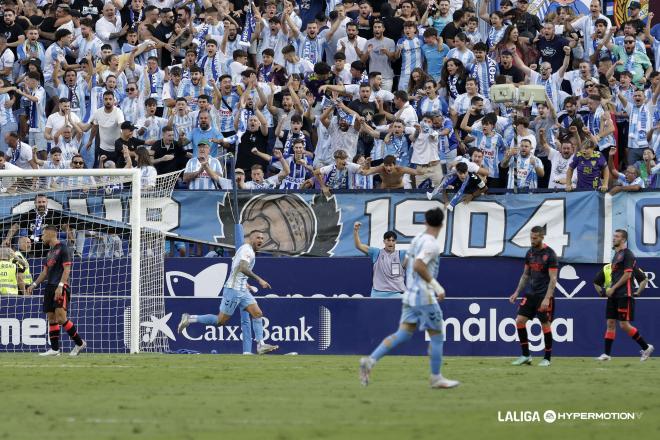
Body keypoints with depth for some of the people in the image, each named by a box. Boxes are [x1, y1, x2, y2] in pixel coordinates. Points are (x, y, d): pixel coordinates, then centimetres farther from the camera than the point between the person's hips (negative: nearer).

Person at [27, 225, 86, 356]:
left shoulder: (63, 249, -6)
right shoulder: (51, 251, 20)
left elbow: (67, 269, -14)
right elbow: (45, 272, 25)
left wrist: (60, 286, -23)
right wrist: (34, 285, 15)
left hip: (61, 287, -9)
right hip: (50, 287, 9)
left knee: (60, 317, -17)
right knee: (51, 317, 4)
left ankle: (79, 343, -7)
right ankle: (54, 349, 5)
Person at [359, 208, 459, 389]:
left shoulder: (417, 239, 12)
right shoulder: (431, 244, -14)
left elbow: (407, 263, 21)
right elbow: (418, 265, -25)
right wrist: (435, 285, -20)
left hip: (410, 295, 8)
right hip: (424, 296, -8)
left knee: (403, 334, 4)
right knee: (437, 336, 5)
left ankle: (371, 360, -12)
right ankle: (436, 378, 12)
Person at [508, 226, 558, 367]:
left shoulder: (550, 254, -12)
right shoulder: (530, 253, 8)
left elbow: (553, 279, -15)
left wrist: (547, 298, -22)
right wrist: (517, 292, 11)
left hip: (544, 295, -6)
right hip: (531, 294, 6)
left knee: (545, 325, -2)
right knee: (520, 320, -3)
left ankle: (547, 358, 9)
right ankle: (526, 356, 5)